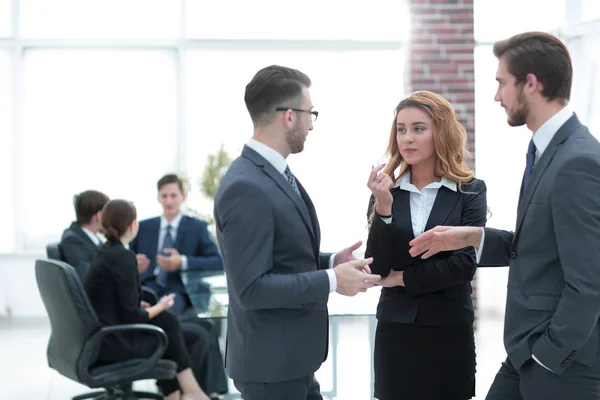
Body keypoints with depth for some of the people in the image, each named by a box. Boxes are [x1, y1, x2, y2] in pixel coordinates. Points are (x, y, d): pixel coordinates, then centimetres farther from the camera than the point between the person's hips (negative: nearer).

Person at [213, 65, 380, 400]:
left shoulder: (277, 174, 9)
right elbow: (251, 288, -25)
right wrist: (331, 281, -20)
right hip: (270, 360, -9)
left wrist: (330, 262, 3)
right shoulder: (246, 188, -22)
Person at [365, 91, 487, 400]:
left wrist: (403, 278, -7)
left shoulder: (471, 191, -4)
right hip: (394, 329, 2)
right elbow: (376, 269, -5)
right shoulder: (385, 191, 1)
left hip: (450, 329, -1)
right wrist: (383, 207, -16)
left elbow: (465, 263, -12)